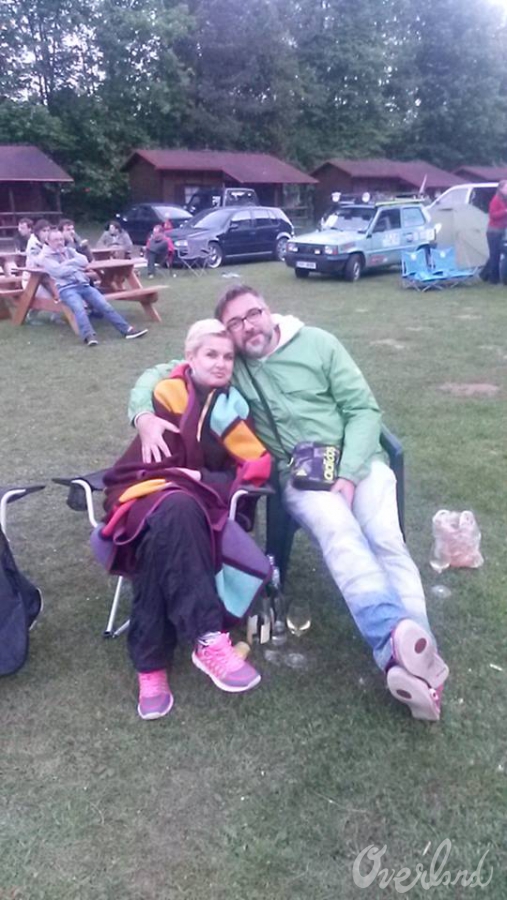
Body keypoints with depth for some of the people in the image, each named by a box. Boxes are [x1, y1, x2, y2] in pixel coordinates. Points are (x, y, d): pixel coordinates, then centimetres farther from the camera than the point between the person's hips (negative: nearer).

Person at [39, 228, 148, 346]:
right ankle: (89, 336, -52)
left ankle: (127, 329, -19)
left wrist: (67, 263, 0)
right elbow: (59, 271, -9)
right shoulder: (46, 257, 7)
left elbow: (84, 261, 9)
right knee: (79, 308, -35)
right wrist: (76, 266, 4)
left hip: (83, 285, 5)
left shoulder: (69, 250, 24)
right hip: (66, 288, -5)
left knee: (104, 304, -13)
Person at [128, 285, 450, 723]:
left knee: (386, 539, -26)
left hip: (356, 460, 2)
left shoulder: (317, 343, 6)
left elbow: (363, 408, 3)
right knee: (341, 535, -33)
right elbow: (158, 374, 11)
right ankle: (398, 642, -54)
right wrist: (145, 415, -14)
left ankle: (416, 655, -40)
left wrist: (347, 475, -11)